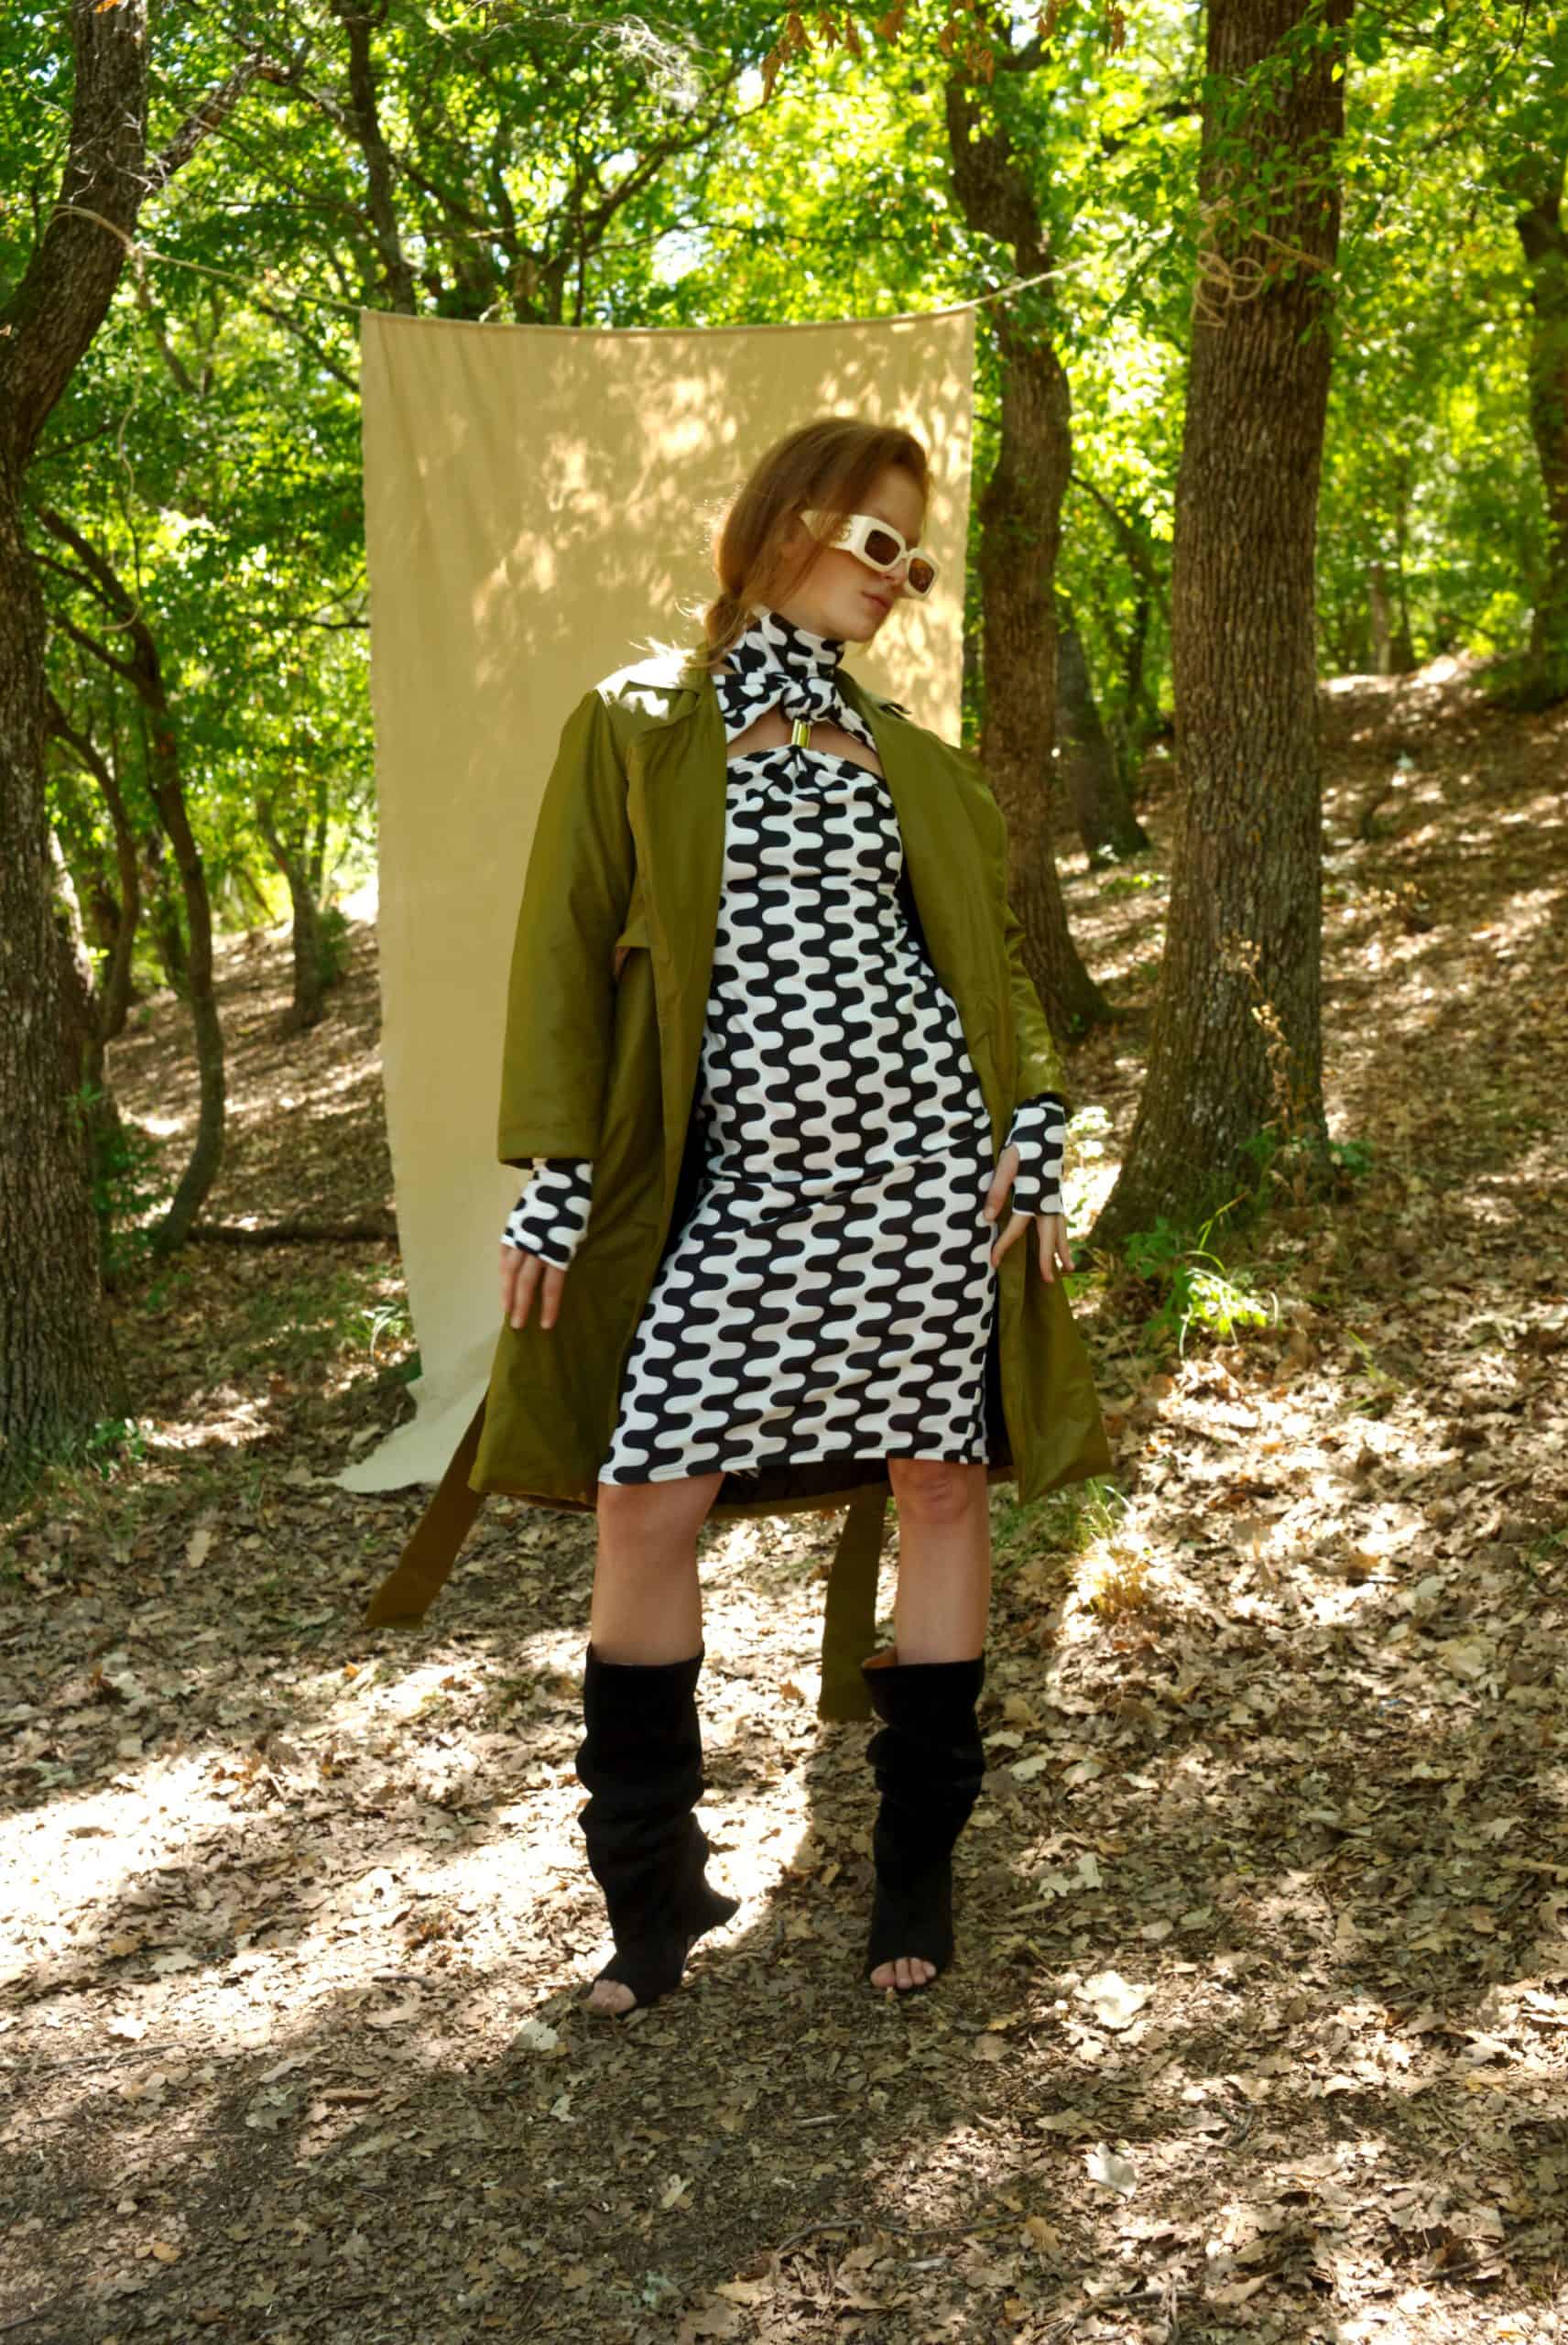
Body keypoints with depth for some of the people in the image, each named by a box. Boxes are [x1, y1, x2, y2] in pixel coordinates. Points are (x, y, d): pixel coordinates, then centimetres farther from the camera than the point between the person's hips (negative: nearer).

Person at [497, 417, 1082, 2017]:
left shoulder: (883, 744, 12)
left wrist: (1035, 1135, -2)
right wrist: (554, 1199, -2)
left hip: (921, 1138, 2)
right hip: (752, 1178, -1)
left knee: (939, 1479, 4)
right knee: (645, 1498, -5)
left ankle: (917, 1870, 19)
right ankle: (649, 1888, 13)